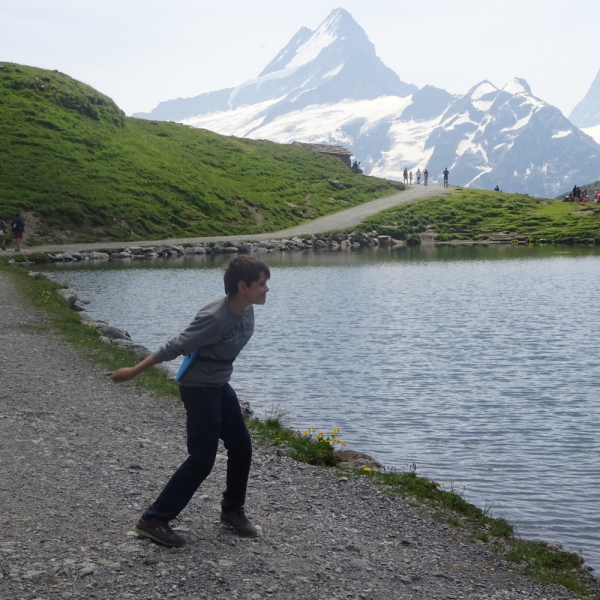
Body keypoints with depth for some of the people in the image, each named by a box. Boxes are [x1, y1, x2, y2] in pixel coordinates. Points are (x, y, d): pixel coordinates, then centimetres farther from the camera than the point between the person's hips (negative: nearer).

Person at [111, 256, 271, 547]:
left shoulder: (246, 311, -3)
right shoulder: (214, 317, -28)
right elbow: (175, 347, -24)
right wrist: (134, 371, -17)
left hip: (220, 386, 8)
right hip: (198, 388, -8)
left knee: (241, 447, 12)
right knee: (202, 460, -8)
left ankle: (232, 511, 30)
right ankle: (153, 520, 0)